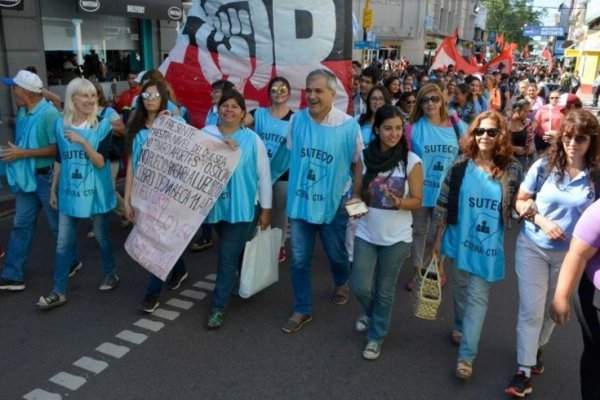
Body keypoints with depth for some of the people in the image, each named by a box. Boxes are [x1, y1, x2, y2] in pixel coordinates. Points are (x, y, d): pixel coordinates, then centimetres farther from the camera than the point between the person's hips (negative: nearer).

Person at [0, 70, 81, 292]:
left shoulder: (49, 113, -19)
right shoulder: (22, 112, 5)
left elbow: (57, 148, -21)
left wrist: (22, 154, -20)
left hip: (46, 178, -7)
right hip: (26, 177, 8)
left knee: (58, 225, 9)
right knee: (21, 226, 8)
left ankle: (72, 262, 30)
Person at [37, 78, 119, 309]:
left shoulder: (103, 125, -8)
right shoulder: (61, 125, 2)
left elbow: (101, 162, -13)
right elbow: (59, 160, 10)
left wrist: (83, 141, -24)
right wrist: (53, 190, 12)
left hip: (95, 192, -3)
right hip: (68, 192, 3)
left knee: (101, 236, 12)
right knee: (63, 243, 4)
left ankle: (111, 274, 35)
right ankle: (59, 292, 14)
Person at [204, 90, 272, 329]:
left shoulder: (252, 139, -5)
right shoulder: (206, 134, 1)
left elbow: (264, 176, -2)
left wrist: (266, 209, -2)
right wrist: (219, 145, -30)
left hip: (242, 207, -3)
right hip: (215, 205, 4)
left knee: (227, 257, -2)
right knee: (235, 252, 21)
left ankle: (218, 307, 10)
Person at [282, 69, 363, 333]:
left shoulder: (349, 125, -12)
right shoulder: (296, 120, -5)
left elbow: (358, 164, -3)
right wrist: (292, 192, 5)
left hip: (333, 203, -2)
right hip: (299, 201, 2)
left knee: (336, 254, 19)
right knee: (299, 260, 9)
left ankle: (342, 283, 52)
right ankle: (302, 310, 27)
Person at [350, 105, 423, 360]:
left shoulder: (411, 161, -10)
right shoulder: (365, 157, -3)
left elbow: (417, 201, -7)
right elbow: (358, 192, 7)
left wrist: (399, 202, -28)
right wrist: (355, 202, -16)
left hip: (396, 237, -2)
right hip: (366, 233, 2)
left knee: (385, 290, 9)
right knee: (360, 287, 4)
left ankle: (376, 336, 31)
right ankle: (370, 312, 40)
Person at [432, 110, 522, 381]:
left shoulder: (511, 169, -6)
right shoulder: (461, 165, -5)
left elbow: (516, 205, 5)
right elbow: (444, 203, -2)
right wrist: (438, 239, 0)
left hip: (490, 244, -1)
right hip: (461, 238, 2)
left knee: (478, 296, -1)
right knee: (461, 287, 18)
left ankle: (466, 356, 5)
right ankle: (460, 326, 44)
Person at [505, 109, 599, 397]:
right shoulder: (544, 166, -9)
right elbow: (521, 202, -1)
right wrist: (541, 220, -17)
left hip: (570, 254, 1)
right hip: (533, 248, -1)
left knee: (553, 309, 19)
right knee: (531, 310, 1)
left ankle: (537, 348, 47)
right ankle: (524, 370, 13)